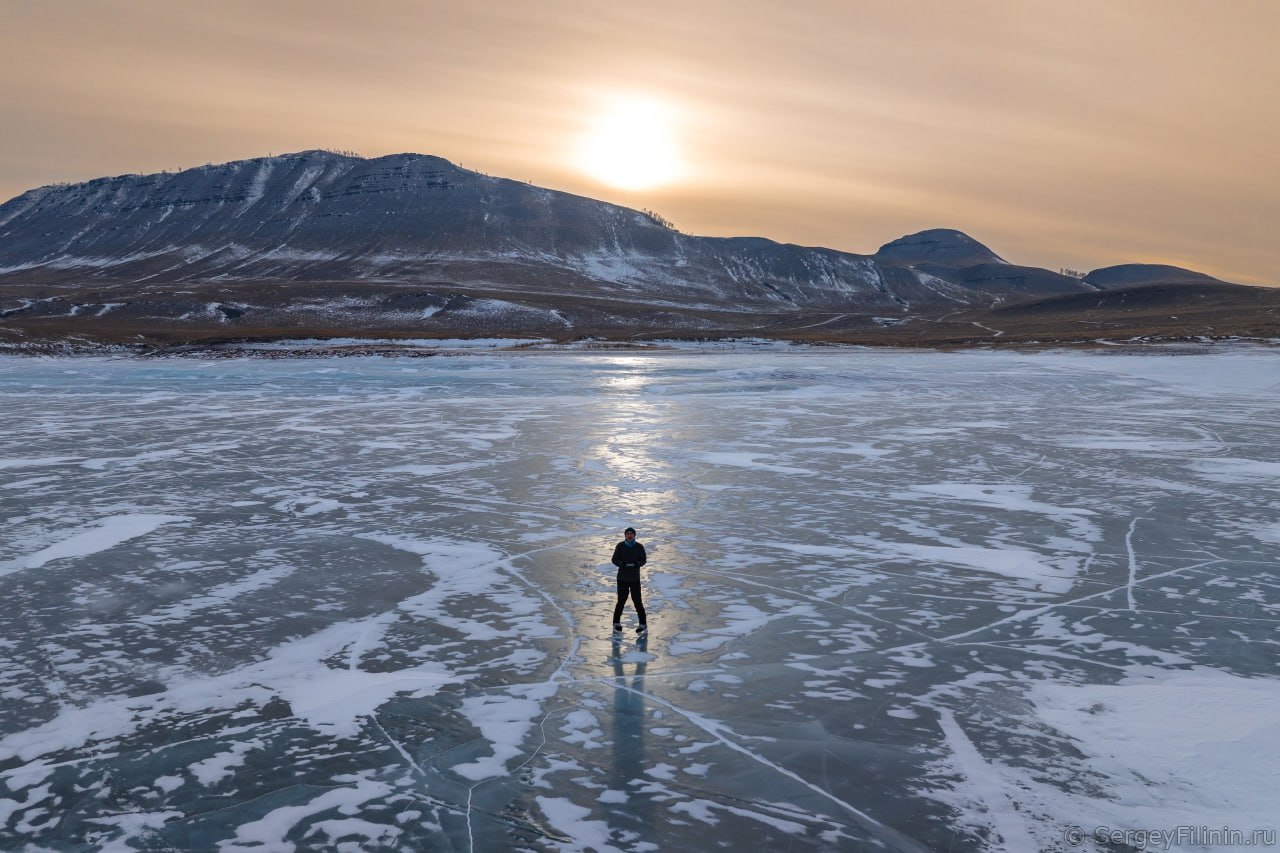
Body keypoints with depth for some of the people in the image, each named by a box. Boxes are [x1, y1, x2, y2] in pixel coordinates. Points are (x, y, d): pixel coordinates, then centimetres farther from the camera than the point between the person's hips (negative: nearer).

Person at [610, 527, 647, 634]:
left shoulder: (639, 547, -2)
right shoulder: (620, 546, -3)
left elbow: (643, 560, 2)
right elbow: (614, 560, -2)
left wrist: (636, 564, -20)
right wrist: (623, 564, -22)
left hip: (635, 578, 0)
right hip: (622, 577, 0)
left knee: (637, 600, -5)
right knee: (621, 600, 2)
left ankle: (643, 624, 2)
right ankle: (616, 622, 20)